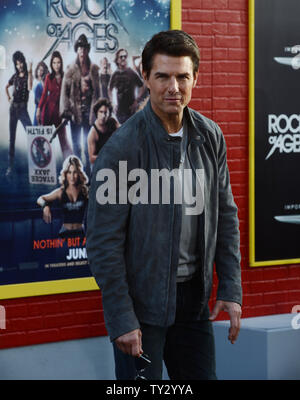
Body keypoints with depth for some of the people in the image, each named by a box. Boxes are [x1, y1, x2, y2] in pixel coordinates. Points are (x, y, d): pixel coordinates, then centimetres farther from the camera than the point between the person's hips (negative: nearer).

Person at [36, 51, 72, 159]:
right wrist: (39, 108, 3)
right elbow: (44, 94, 7)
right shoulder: (49, 77, 4)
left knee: (63, 137, -1)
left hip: (60, 110, -1)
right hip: (48, 109, 1)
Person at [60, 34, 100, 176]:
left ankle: (87, 170, 7)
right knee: (76, 142, 3)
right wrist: (66, 110, -12)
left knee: (88, 142, 2)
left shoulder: (93, 69, 6)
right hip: (75, 109, -1)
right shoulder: (71, 70, 0)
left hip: (89, 109, 1)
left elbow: (97, 90, 8)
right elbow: (65, 91, -3)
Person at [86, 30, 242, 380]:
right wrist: (121, 320, -16)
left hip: (194, 298, 5)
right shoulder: (123, 147, -16)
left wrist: (231, 288, 4)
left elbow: (225, 216, 10)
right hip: (142, 302, -5)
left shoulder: (211, 138, 2)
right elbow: (103, 243, -15)